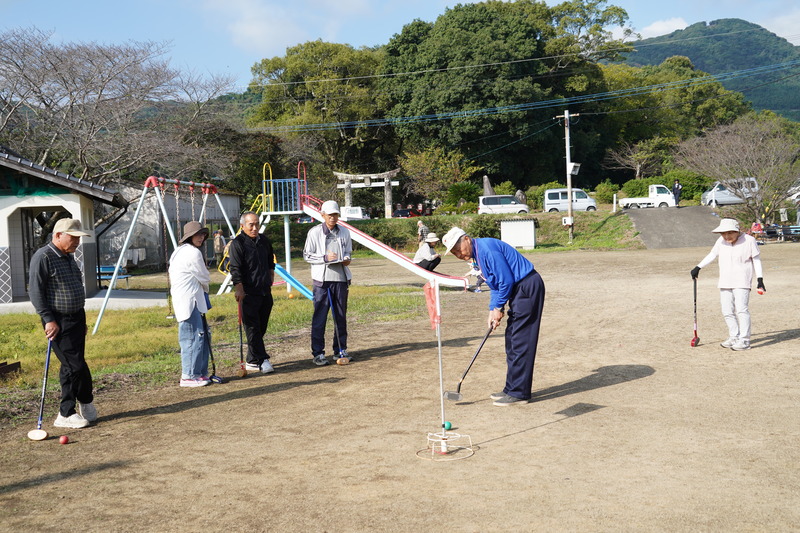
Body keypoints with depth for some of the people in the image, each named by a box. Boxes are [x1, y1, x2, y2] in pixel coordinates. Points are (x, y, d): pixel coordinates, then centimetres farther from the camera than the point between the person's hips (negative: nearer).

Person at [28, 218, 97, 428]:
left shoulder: (68, 256, 15)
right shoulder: (43, 257, -12)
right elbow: (35, 291, -15)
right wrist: (48, 320, -18)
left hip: (77, 318, 8)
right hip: (58, 323, -8)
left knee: (71, 366, 10)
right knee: (76, 365, -8)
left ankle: (66, 414, 19)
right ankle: (85, 400, 11)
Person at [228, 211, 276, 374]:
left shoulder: (264, 240, 13)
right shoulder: (237, 243, -7)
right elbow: (235, 269, -13)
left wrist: (270, 281, 22)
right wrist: (239, 289, -18)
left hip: (265, 292, 7)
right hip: (248, 293, -7)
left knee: (261, 328, 9)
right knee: (252, 328, -6)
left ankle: (252, 361, 18)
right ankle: (262, 360, -5)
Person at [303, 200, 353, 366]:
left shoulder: (344, 232, 10)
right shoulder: (314, 232, -2)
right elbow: (307, 255, -1)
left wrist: (346, 259, -4)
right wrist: (325, 258, -14)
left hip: (340, 278, 4)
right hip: (322, 279, -4)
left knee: (341, 316, 9)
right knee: (319, 317, -2)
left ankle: (340, 350, 20)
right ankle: (318, 353, 3)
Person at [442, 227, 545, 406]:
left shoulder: (487, 248, -18)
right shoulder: (477, 254, 14)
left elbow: (506, 280, -19)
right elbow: (496, 284, 19)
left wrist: (498, 308, -8)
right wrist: (493, 311, 8)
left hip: (528, 287, -11)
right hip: (519, 289, 11)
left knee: (520, 341, -8)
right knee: (512, 340, 13)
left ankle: (518, 393, -4)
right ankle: (512, 389, 20)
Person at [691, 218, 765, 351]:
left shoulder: (749, 240, -7)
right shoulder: (721, 241, 3)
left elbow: (756, 260, -1)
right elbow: (712, 254, 14)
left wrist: (759, 279, -6)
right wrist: (698, 267, 9)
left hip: (742, 282, -5)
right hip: (725, 282, 5)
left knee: (741, 309, -13)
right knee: (727, 311, 6)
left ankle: (744, 340, -9)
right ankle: (734, 336, 19)